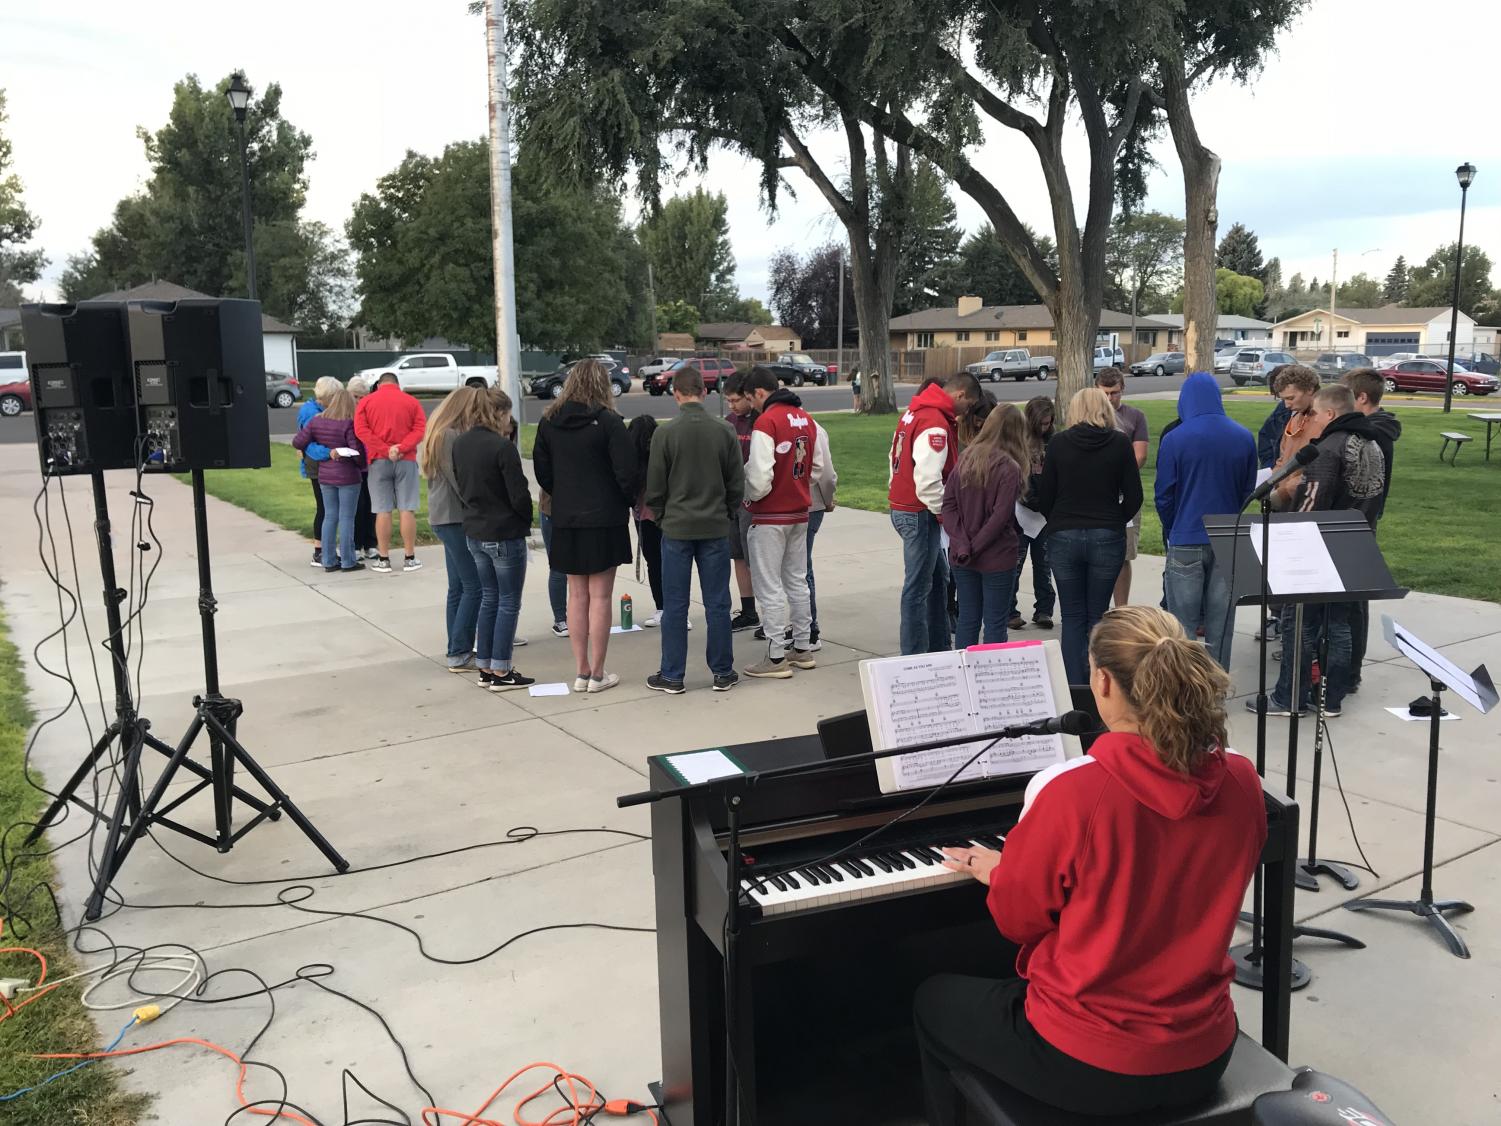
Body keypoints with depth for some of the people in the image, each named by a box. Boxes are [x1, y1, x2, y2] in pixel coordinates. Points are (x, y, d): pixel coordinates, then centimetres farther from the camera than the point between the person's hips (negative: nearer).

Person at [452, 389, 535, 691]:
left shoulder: (460, 443, 3)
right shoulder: (503, 447, -20)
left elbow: (460, 485, 11)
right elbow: (519, 495, -17)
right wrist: (527, 518, 2)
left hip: (475, 533, 7)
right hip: (506, 534, -7)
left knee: (489, 598, 17)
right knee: (509, 602, 4)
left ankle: (485, 668, 21)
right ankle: (501, 672, 8)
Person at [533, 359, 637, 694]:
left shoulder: (549, 422, 3)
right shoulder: (608, 421, -11)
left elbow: (541, 470, 7)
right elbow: (626, 470, -13)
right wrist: (632, 501, 4)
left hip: (565, 520, 4)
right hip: (604, 519, -4)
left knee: (577, 596, 12)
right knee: (600, 597, 2)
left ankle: (581, 672, 15)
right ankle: (597, 674, 6)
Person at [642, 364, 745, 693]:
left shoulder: (665, 434, -9)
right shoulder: (725, 431, -3)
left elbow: (654, 488, -4)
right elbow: (737, 484, 2)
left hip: (676, 530, -2)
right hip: (716, 529, 2)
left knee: (675, 605, 6)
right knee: (717, 603, 8)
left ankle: (672, 675, 12)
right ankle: (722, 673, 16)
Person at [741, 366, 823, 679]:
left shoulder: (766, 422, -17)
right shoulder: (805, 419, 7)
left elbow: (760, 476, -20)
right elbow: (817, 466, 13)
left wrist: (750, 499, -2)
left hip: (770, 516, -8)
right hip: (800, 512, 8)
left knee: (769, 586, -1)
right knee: (797, 581, 16)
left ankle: (776, 658, 2)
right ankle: (802, 649, 24)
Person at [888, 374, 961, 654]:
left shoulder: (914, 411, 10)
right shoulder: (935, 423, -20)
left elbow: (897, 459, 16)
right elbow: (928, 480, -26)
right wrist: (945, 513, -14)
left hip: (902, 504, 10)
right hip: (918, 513, -10)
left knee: (938, 577, 19)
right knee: (918, 586, -2)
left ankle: (939, 649, 29)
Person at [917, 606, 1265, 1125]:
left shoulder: (1068, 791, -25)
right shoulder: (1241, 780, -10)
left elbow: (1018, 920, -9)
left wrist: (994, 871, 12)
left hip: (1089, 1066, -5)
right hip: (1204, 1056, 5)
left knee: (933, 1001, 23)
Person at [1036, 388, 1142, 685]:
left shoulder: (1058, 443, -1)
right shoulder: (1119, 444, -1)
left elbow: (1044, 497, 1)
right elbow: (1134, 496, 0)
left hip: (1063, 537, 0)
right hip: (1107, 538, 0)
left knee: (1072, 617, 8)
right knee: (1097, 616, 8)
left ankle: (1074, 687, 5)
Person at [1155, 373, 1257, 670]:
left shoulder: (1174, 439, -10)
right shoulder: (1244, 438, 1)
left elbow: (1164, 495, -5)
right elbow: (1248, 490, 11)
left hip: (1186, 542, -3)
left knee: (1183, 623, 4)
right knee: (1221, 621, 11)